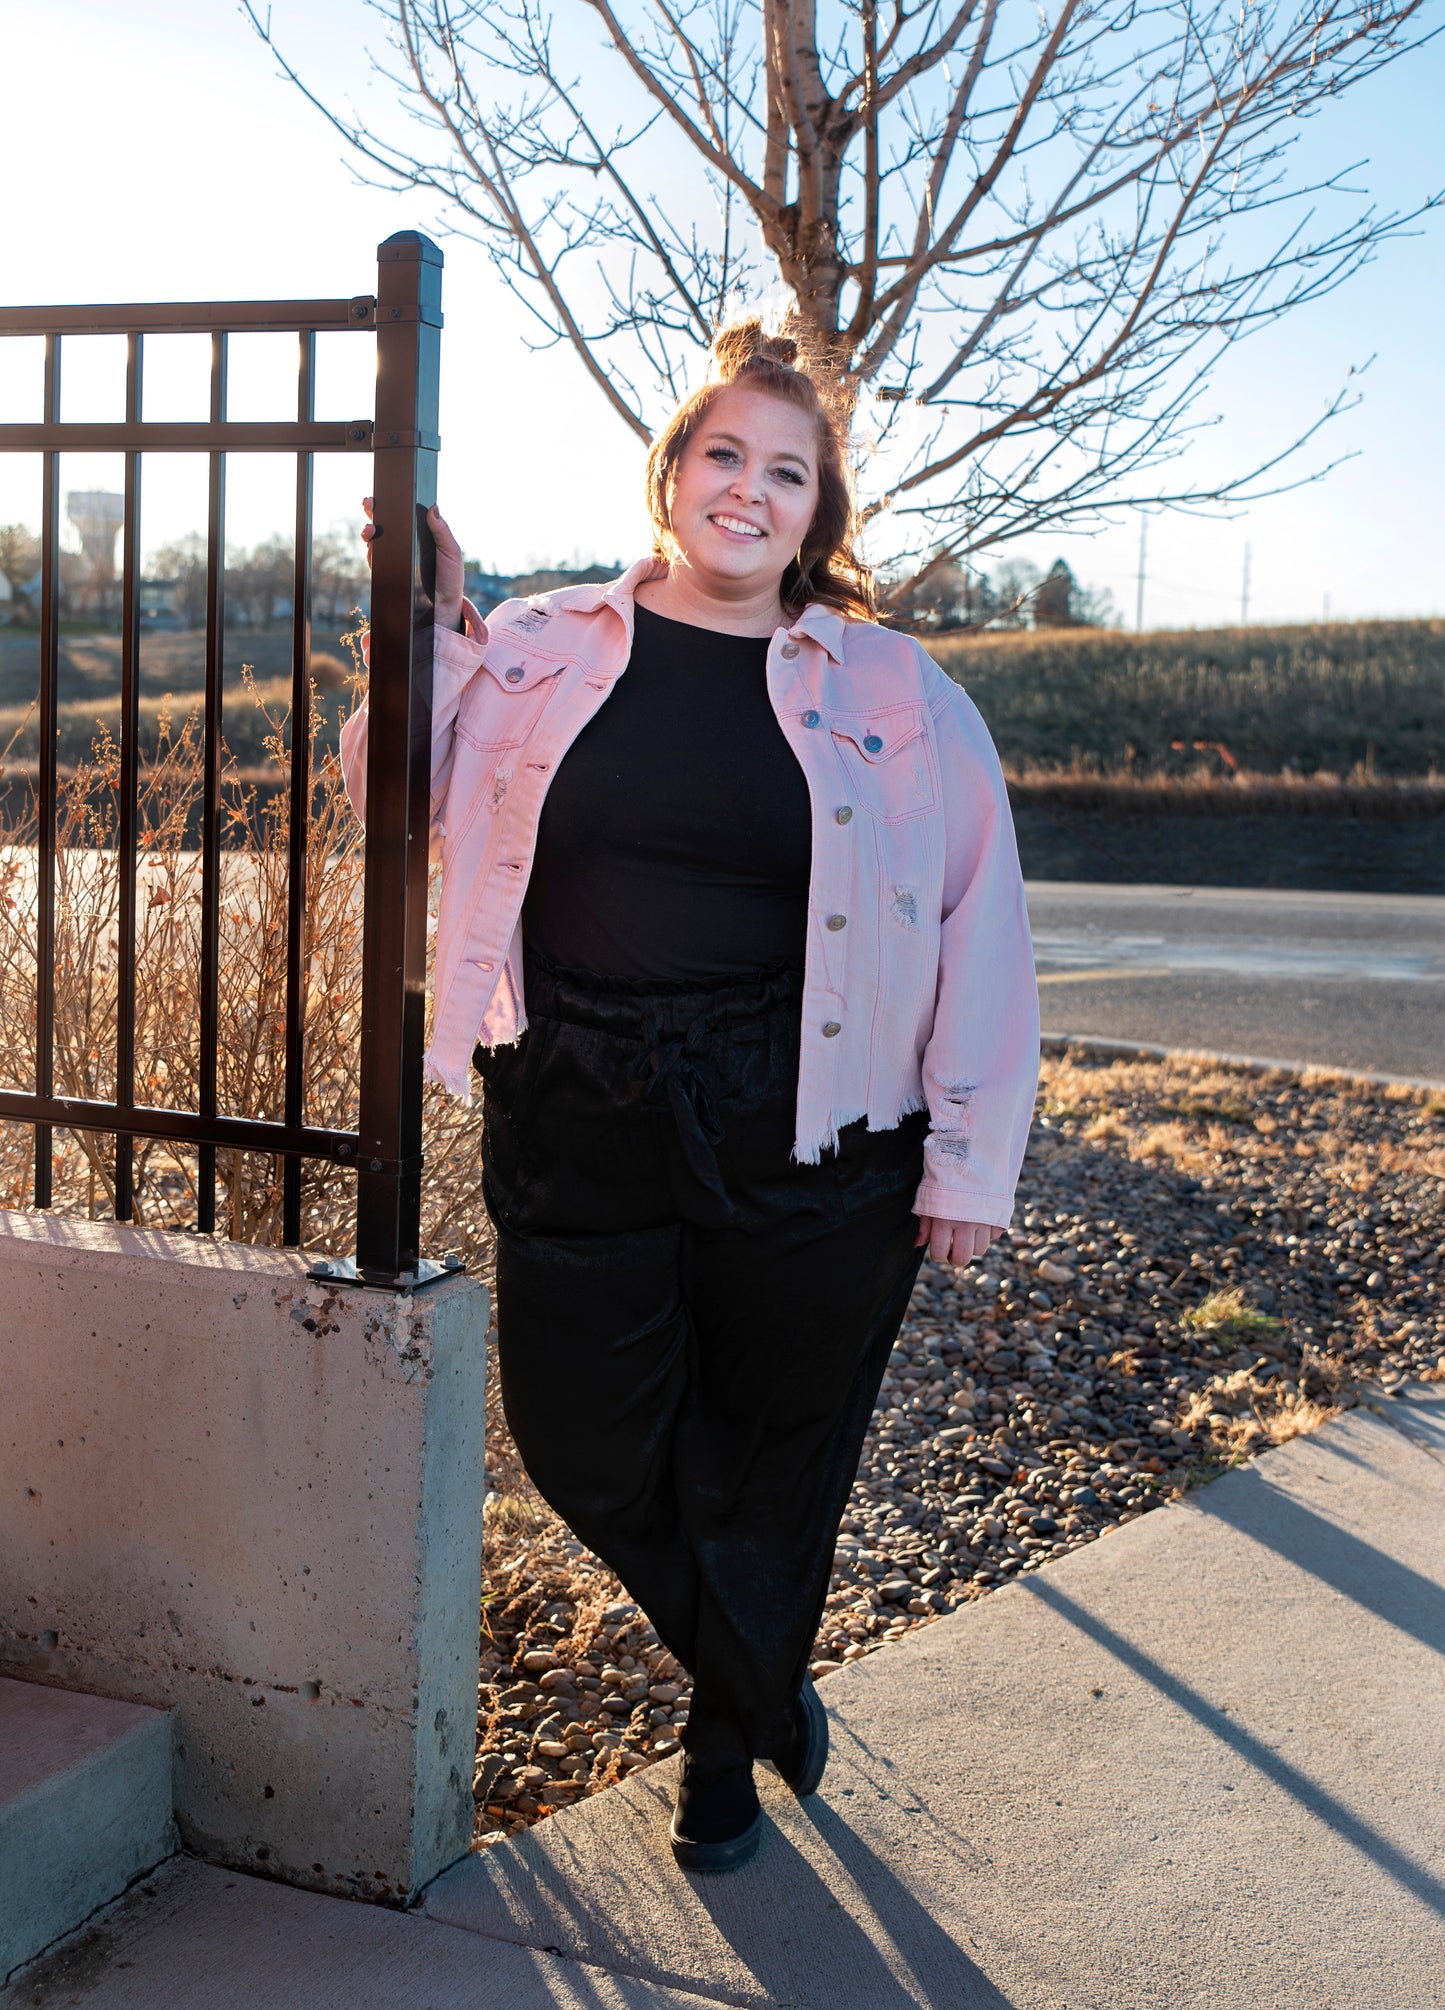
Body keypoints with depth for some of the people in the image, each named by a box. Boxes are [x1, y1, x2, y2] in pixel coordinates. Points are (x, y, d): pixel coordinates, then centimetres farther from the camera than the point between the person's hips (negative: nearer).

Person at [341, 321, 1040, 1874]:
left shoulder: (893, 694, 0)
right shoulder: (544, 653, 4)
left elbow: (980, 927, 1)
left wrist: (970, 1161, -2)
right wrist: (436, 628, -3)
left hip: (804, 1146, -1)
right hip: (577, 1125, 2)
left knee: (768, 1461, 13)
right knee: (582, 1446, 8)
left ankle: (728, 1747, 43)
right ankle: (766, 1683, 39)